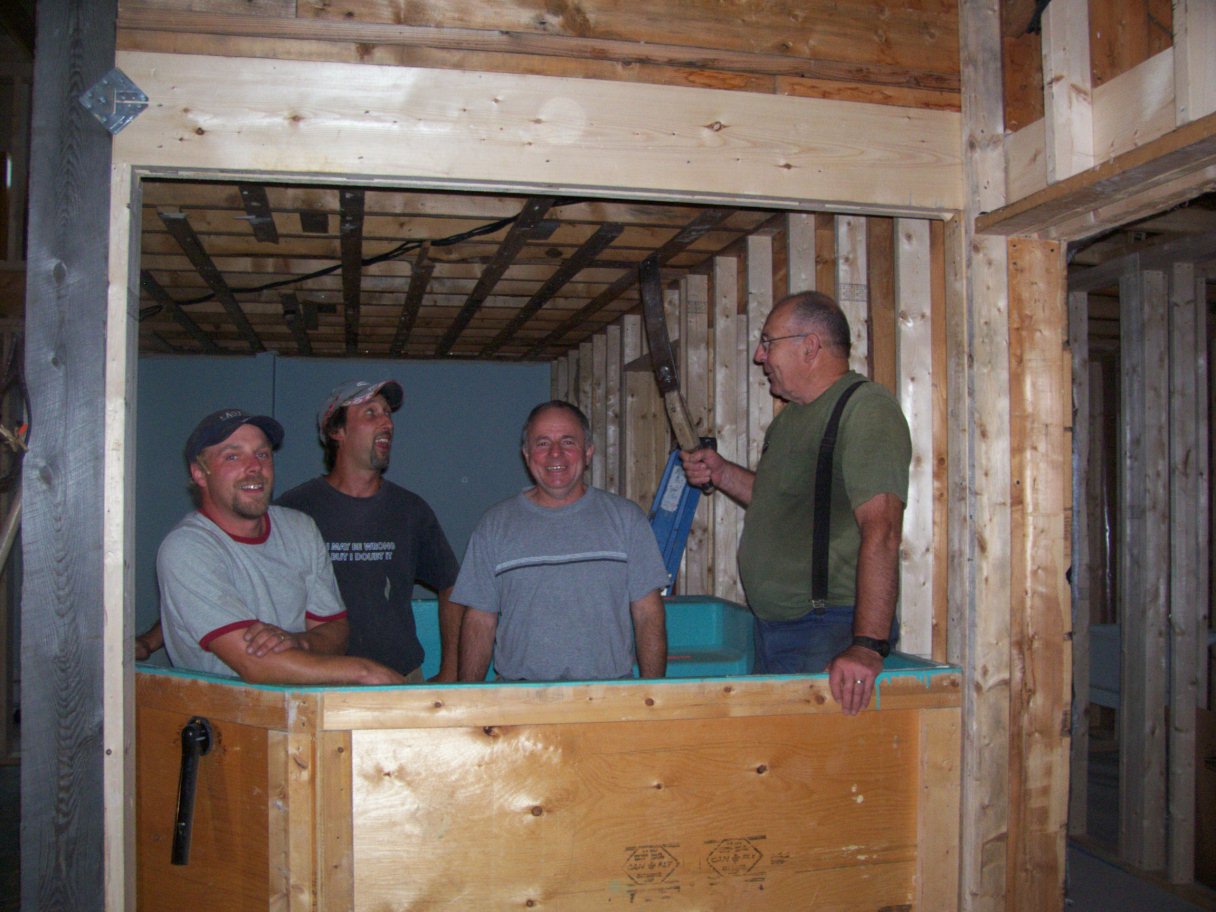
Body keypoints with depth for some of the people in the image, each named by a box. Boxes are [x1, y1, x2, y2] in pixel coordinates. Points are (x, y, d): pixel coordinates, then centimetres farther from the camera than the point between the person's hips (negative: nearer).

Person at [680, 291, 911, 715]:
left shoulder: (867, 409, -15)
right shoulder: (789, 418, 16)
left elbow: (881, 530, -25)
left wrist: (868, 646, -32)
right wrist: (720, 473, 14)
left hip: (830, 632, -9)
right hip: (770, 628, 9)